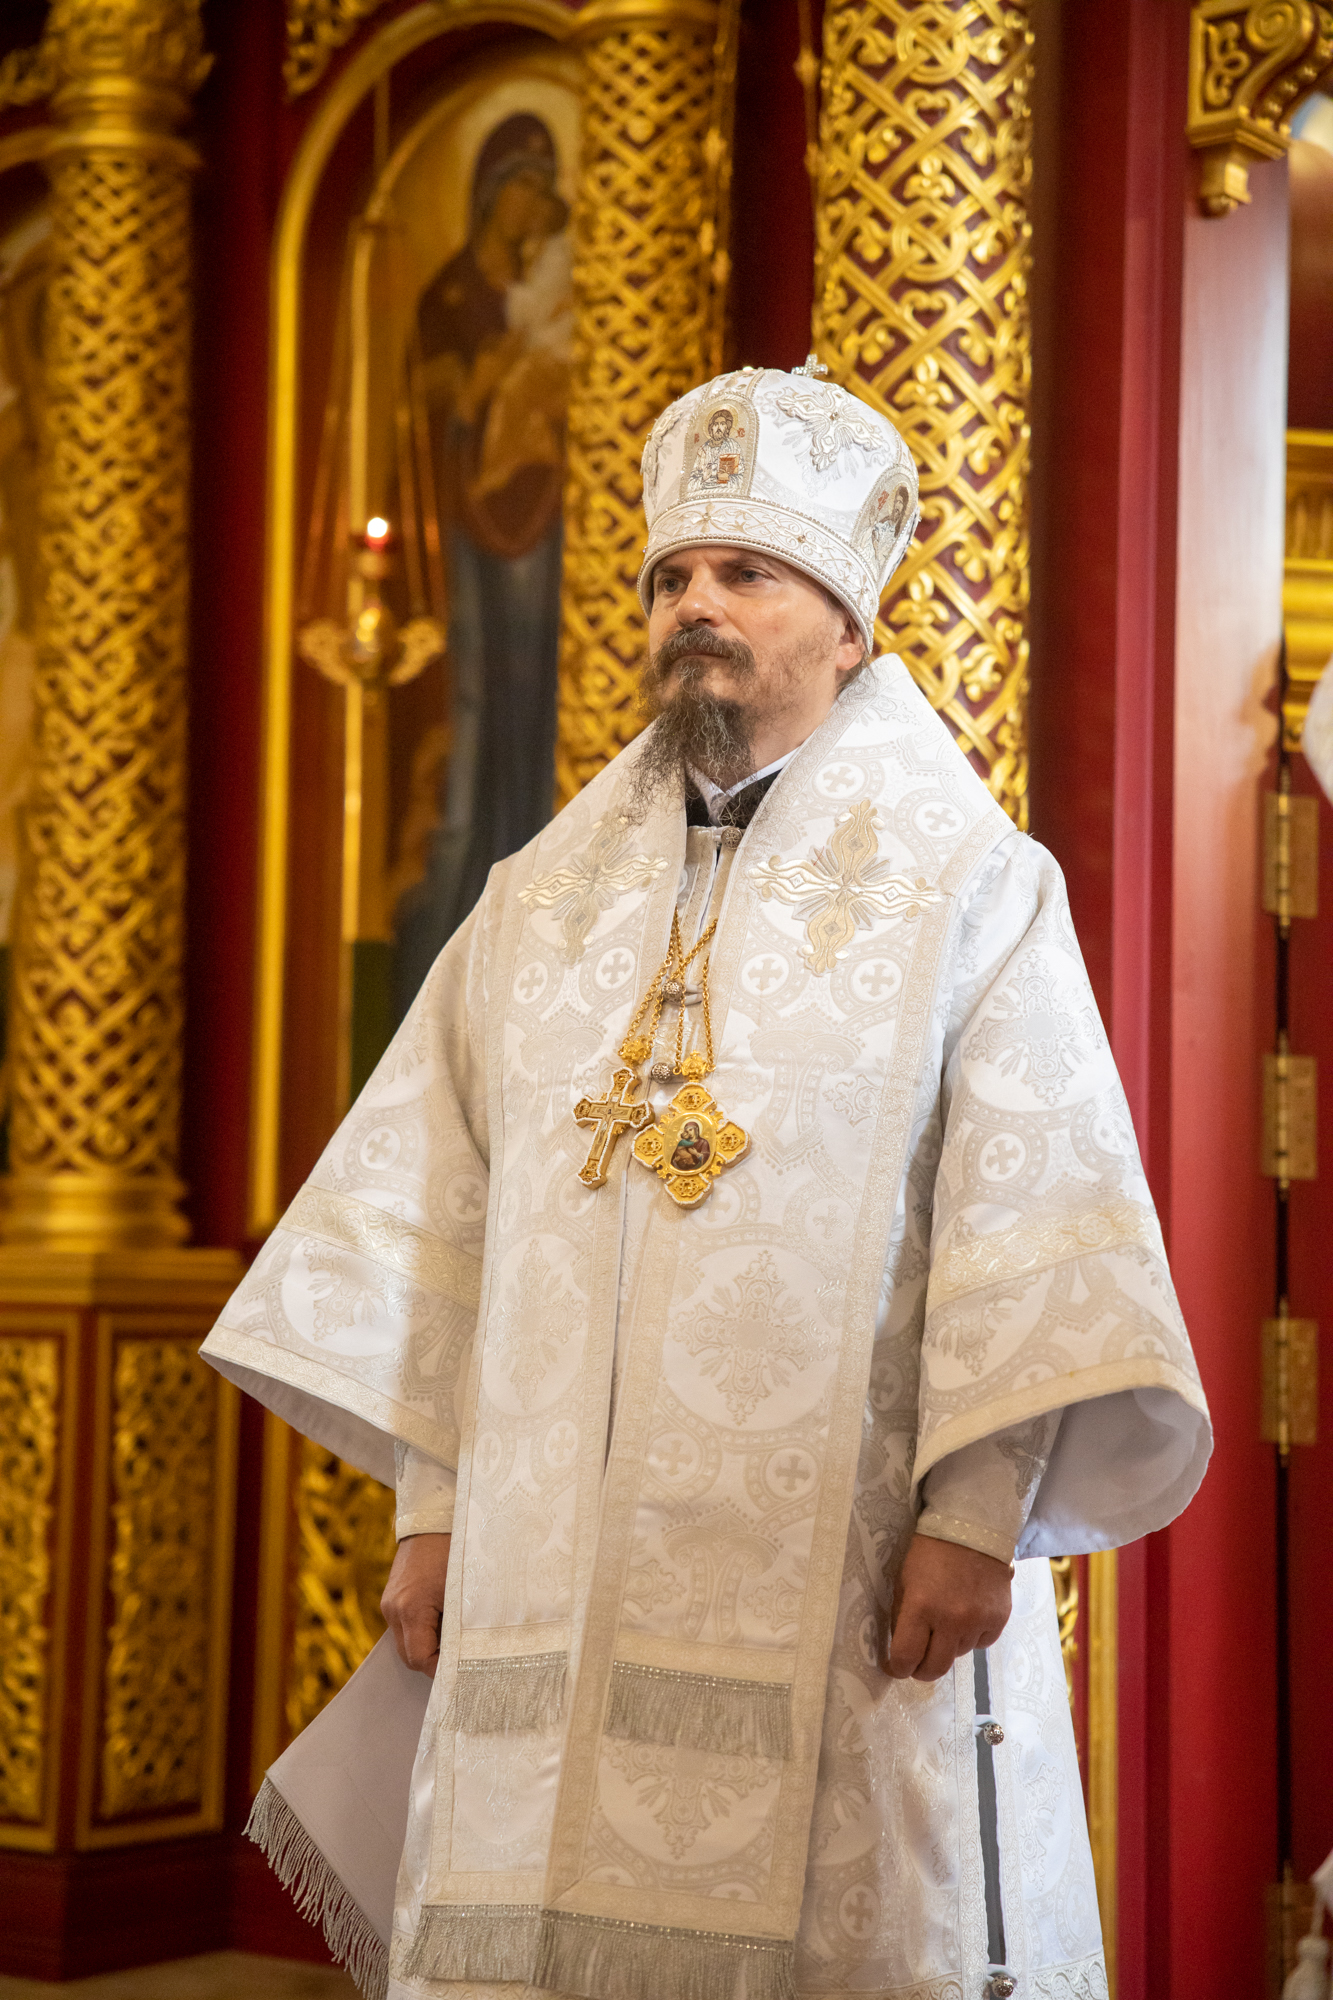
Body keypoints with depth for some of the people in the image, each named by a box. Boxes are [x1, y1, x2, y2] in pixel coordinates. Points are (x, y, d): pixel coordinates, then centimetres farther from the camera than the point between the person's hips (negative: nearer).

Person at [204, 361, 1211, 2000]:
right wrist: (431, 1501, 8)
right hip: (554, 1564, 4)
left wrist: (978, 1512, -15)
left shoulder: (969, 884, 3)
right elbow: (443, 1209, 15)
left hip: (835, 1569, -4)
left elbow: (1030, 1216, -6)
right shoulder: (543, 898, 16)